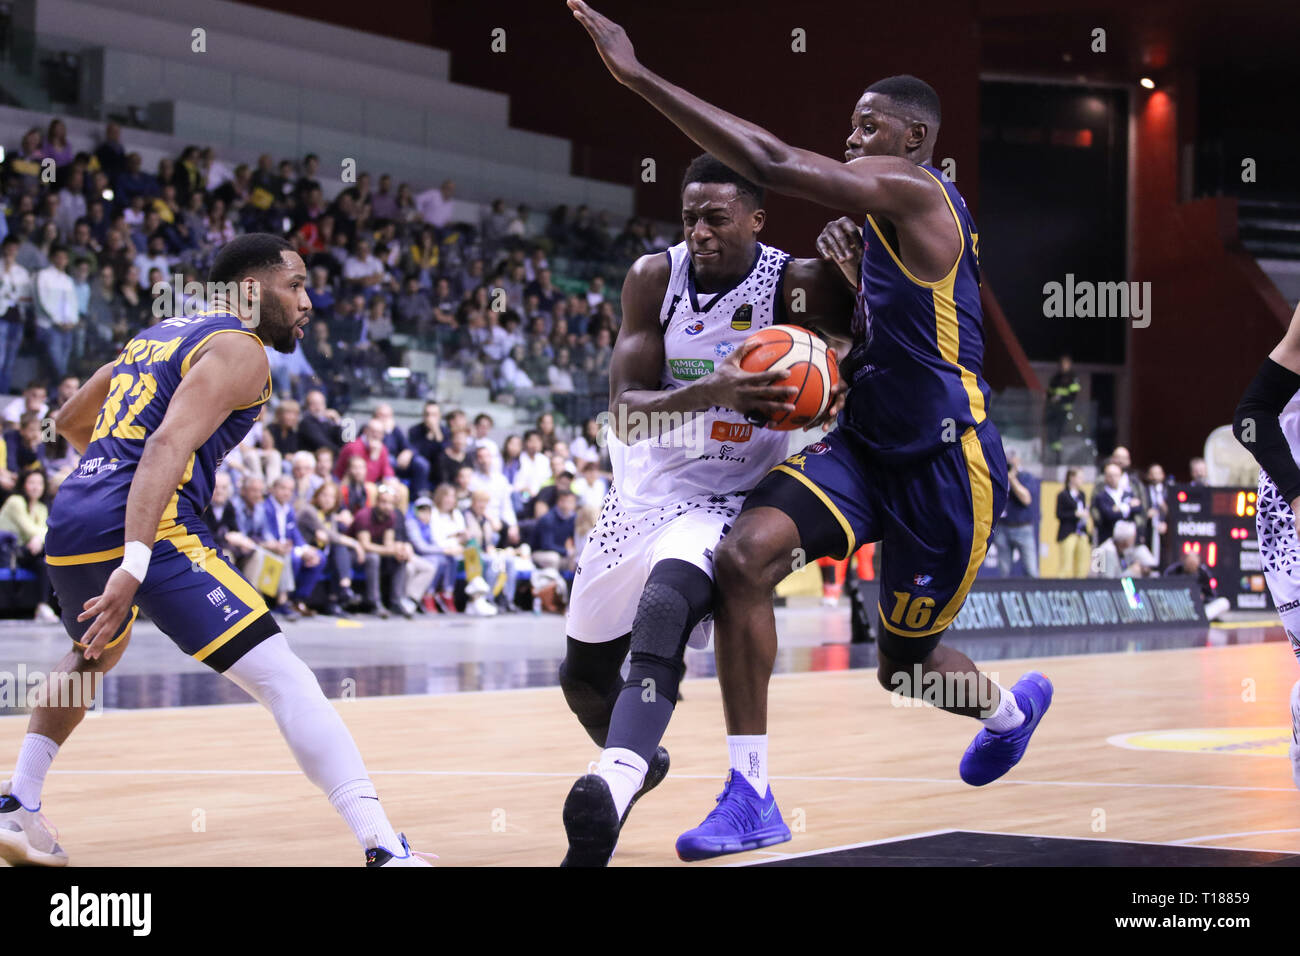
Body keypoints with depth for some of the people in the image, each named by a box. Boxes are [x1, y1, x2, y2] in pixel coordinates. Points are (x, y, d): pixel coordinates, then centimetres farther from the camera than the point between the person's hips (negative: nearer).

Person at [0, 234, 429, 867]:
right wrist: (133, 567, -27)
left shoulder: (157, 335, 25)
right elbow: (169, 445, -18)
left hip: (67, 528, 9)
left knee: (97, 651, 39)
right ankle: (384, 849, -23)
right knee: (285, 680, -12)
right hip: (145, 529, -9)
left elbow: (69, 422, 37)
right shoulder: (239, 350, -1)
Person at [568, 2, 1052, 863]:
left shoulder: (913, 191, -17)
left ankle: (1009, 708, 45)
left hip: (946, 466, -8)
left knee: (903, 662, 7)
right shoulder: (890, 217, 12)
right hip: (869, 446, 8)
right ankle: (752, 794, -15)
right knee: (745, 553, -18)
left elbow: (771, 164, -28)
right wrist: (855, 266, 5)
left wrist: (640, 75, -29)